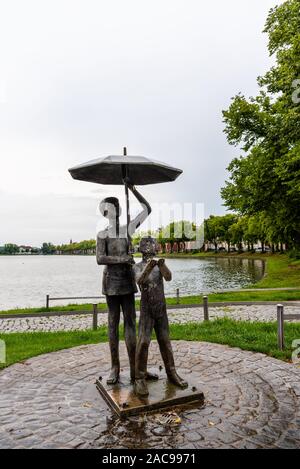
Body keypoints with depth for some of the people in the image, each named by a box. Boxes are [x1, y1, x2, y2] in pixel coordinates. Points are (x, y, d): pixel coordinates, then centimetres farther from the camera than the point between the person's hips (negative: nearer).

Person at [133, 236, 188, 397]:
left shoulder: (159, 265, 3)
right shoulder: (138, 267, -4)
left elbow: (168, 277, -17)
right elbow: (140, 280, -26)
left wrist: (162, 265, -38)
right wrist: (149, 267, -45)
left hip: (161, 308, 3)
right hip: (146, 309, -3)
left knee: (165, 341, 10)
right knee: (143, 342, -10)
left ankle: (171, 373, 21)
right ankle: (140, 379, -3)